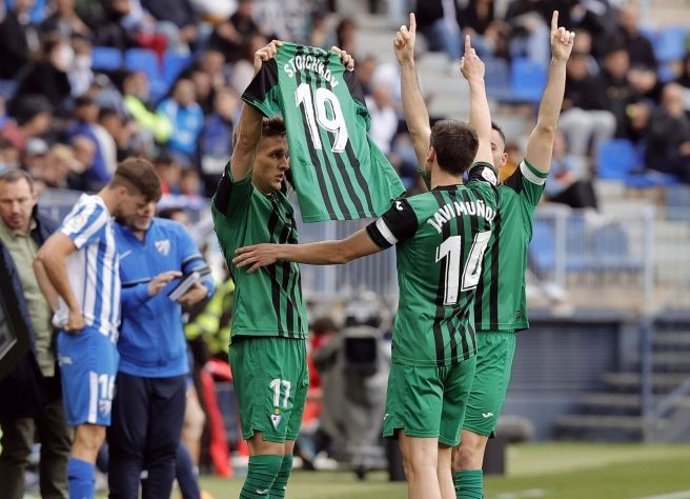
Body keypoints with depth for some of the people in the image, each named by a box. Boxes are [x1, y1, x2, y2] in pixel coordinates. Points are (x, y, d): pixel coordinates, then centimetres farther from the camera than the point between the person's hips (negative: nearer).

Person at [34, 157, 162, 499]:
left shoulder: (96, 215, 19)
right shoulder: (94, 212, -10)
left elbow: (41, 260, 26)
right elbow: (50, 255, -24)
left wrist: (61, 307, 15)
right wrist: (74, 308, -19)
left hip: (98, 336, 10)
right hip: (90, 336, -10)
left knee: (90, 436, 10)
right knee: (90, 435, -14)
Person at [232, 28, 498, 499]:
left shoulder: (415, 211, -13)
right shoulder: (485, 199, 2)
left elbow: (342, 251, -3)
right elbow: (483, 138, 23)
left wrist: (278, 252, 12)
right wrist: (476, 77, 39)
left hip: (420, 349, -6)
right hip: (463, 351, 6)